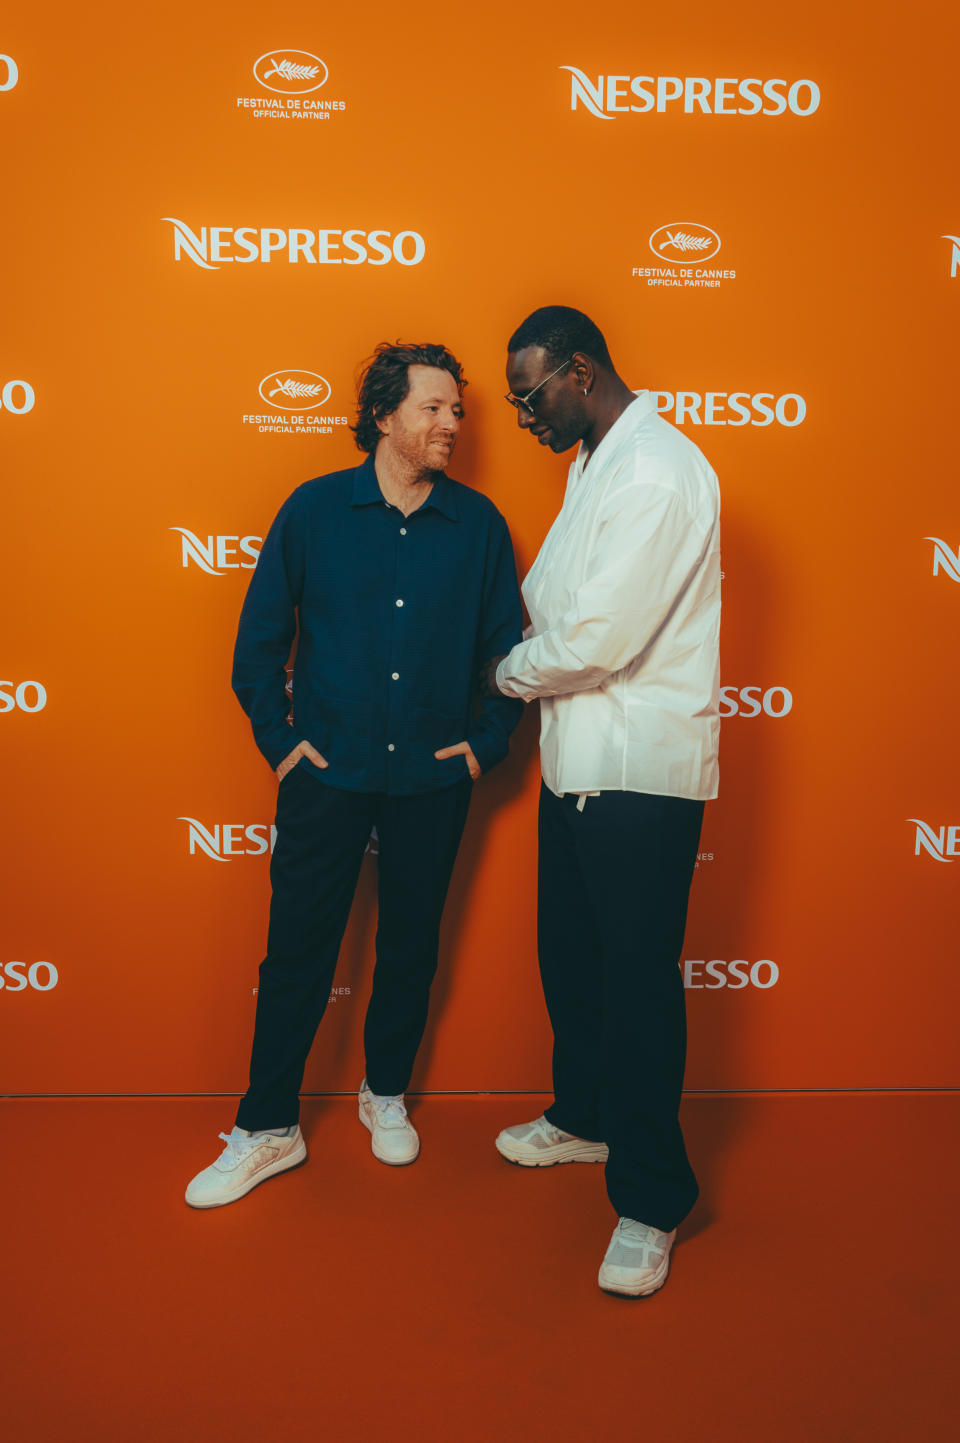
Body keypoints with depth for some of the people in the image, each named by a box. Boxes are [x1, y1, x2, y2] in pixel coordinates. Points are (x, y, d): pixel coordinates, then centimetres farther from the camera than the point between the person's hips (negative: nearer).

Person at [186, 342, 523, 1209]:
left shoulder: (478, 524, 1)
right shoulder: (316, 509, -2)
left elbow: (507, 646, 8)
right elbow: (261, 635, 3)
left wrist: (486, 741, 1)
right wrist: (276, 738, -1)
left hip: (432, 779, 1)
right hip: (328, 772, -1)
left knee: (411, 944, 13)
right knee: (298, 946, 4)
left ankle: (387, 1096, 35)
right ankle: (269, 1129, 20)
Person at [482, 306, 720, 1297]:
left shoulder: (658, 472, -18)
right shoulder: (595, 464, 15)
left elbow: (597, 640, -22)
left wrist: (505, 673, -6)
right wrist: (524, 653, 1)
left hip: (641, 771, -9)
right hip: (578, 760, 9)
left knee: (638, 982, -1)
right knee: (568, 955, 20)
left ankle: (649, 1202, 15)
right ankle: (584, 1117, 41)